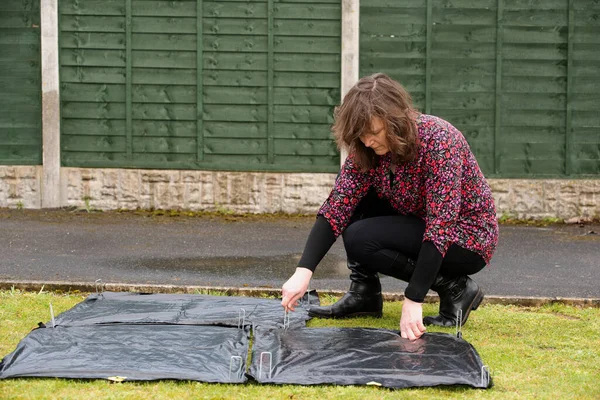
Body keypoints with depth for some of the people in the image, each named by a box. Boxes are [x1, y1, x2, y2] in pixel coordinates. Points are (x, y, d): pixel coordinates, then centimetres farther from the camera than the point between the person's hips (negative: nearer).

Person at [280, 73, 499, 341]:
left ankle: (455, 289, -10)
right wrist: (303, 272, -28)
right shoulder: (367, 150, -10)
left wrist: (413, 302, -37)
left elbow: (440, 229, -33)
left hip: (467, 237, -7)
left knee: (361, 240, -22)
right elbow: (335, 208, -15)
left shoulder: (439, 140, -29)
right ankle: (364, 293, -2)